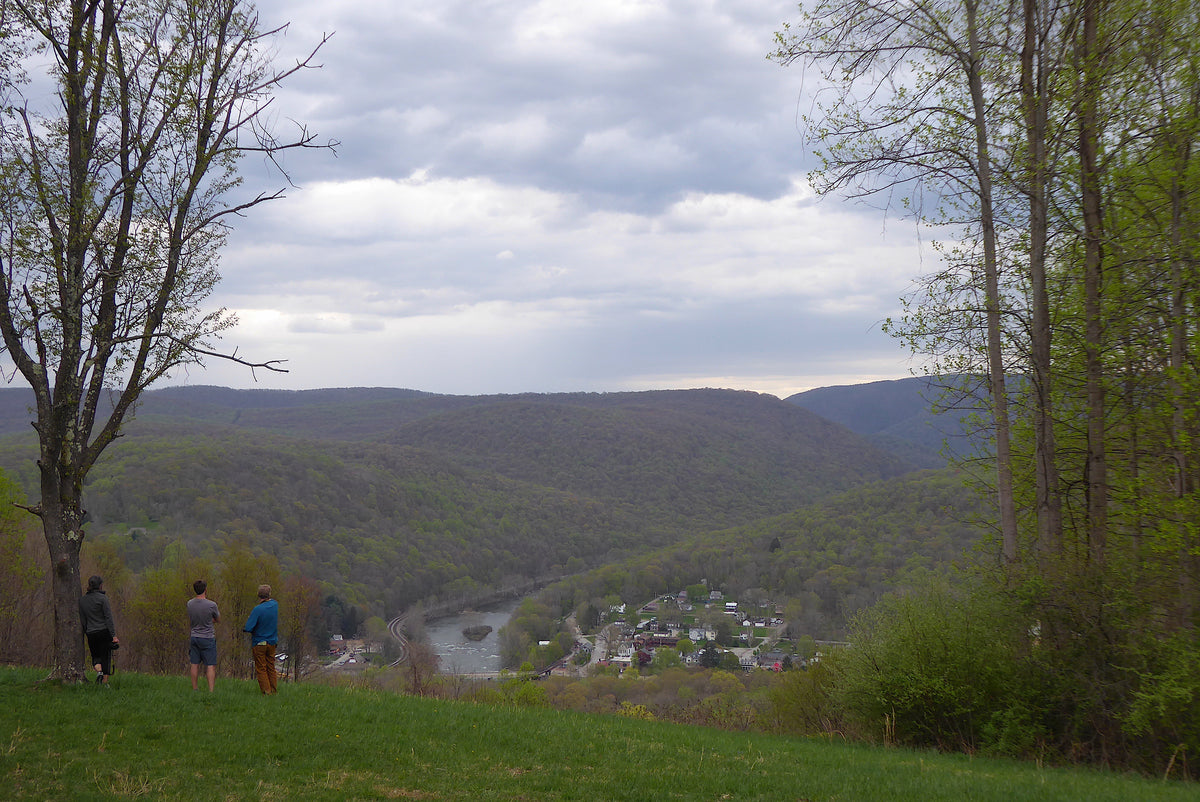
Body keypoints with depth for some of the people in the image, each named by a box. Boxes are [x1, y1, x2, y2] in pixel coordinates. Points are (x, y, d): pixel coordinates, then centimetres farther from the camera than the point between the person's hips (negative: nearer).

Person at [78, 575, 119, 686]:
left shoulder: (82, 600, 7)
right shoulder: (102, 598, -9)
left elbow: (82, 621, 11)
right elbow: (108, 618, -12)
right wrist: (114, 635, -12)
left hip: (91, 634, 4)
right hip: (104, 631, -4)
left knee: (95, 656, 16)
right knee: (106, 657, 4)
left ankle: (99, 671, -12)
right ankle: (105, 683, 2)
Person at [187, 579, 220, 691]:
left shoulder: (190, 603, -1)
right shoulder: (211, 605, -16)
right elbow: (218, 619, 1)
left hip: (194, 637, 4)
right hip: (208, 638, -4)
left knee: (195, 664, 10)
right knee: (210, 666, -1)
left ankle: (194, 689, 15)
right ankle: (211, 690, -6)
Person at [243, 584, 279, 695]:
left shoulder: (258, 609, -21)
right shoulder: (275, 604, -5)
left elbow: (248, 628, -22)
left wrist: (243, 629, -1)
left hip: (259, 643, -5)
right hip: (272, 642, 5)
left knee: (261, 669, 4)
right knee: (271, 668, 14)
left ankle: (266, 692, 3)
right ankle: (273, 691, 16)